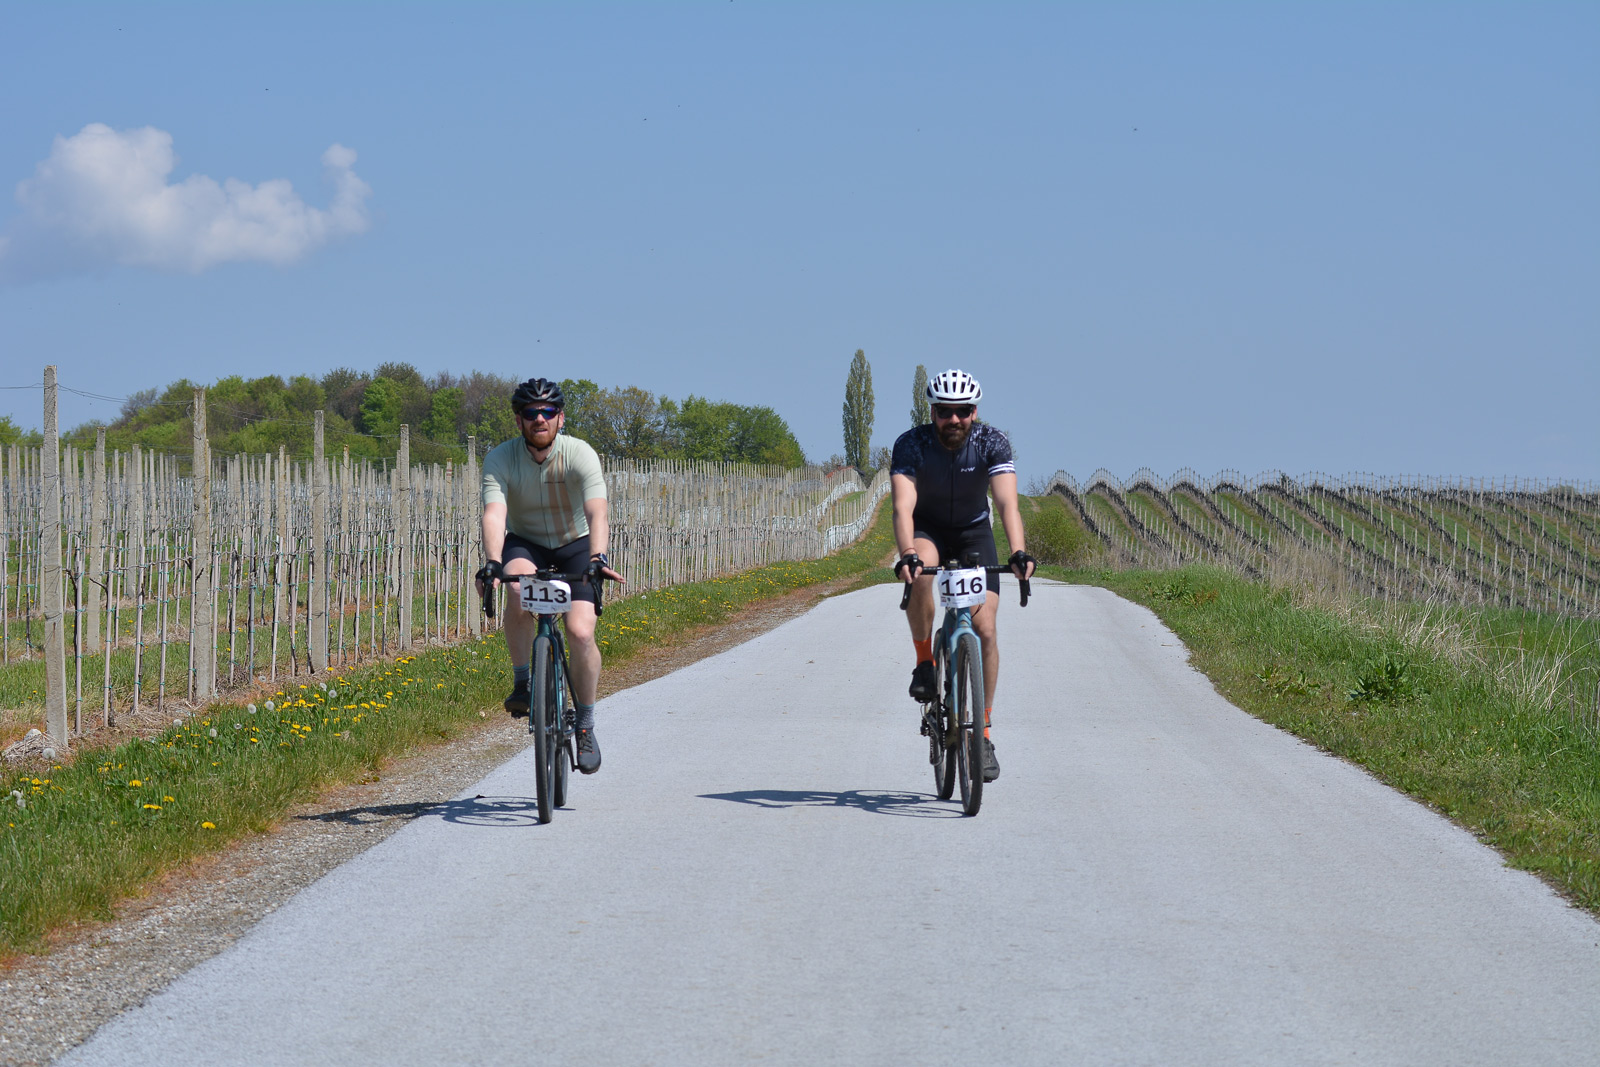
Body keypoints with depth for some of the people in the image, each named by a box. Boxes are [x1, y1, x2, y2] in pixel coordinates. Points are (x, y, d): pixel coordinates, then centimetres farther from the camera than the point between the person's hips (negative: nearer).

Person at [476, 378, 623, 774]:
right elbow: (494, 513, -33)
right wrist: (492, 562, -51)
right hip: (525, 544, 0)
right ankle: (522, 683, -18)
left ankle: (585, 726, 1)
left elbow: (596, 512, -35)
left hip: (575, 546, 0)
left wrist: (597, 557, -54)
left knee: (580, 632, -20)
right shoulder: (500, 459, -19)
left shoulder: (581, 455, -22)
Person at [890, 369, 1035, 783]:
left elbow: (1007, 503, -34)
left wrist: (1018, 553, -51)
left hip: (973, 531, 1)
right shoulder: (911, 444, -25)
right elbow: (903, 505, -37)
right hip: (927, 529, -1)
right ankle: (924, 663, -16)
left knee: (984, 628, -12)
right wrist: (906, 554, -55)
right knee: (921, 572, -37)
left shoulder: (992, 443, -23)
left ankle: (982, 733, -1)